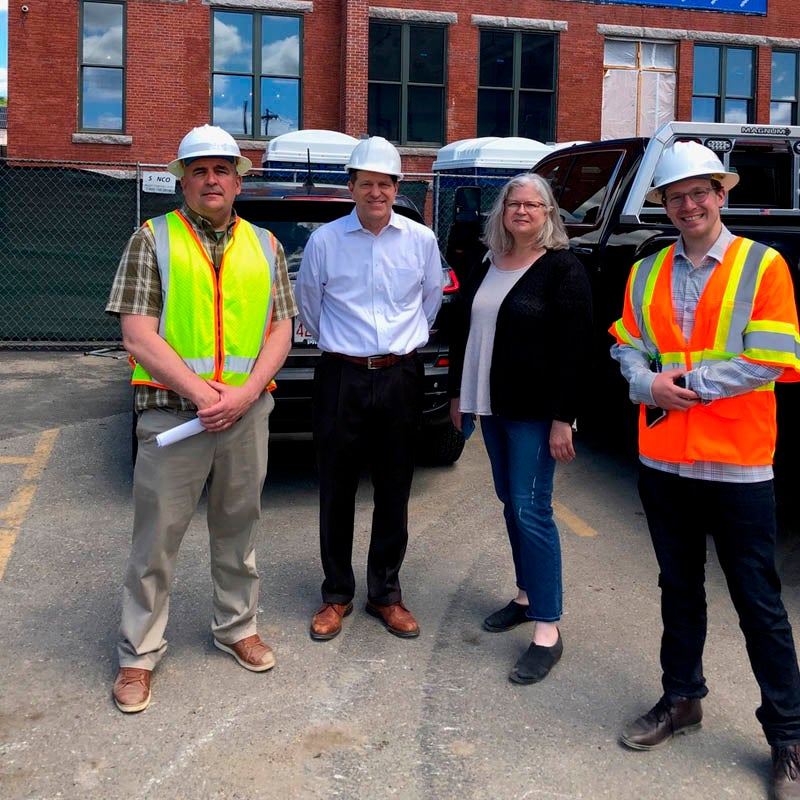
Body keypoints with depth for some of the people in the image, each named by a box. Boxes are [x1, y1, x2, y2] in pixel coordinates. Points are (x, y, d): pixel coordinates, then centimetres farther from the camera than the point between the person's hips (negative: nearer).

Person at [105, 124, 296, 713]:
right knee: (157, 537, 2)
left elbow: (281, 329, 6)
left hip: (247, 413, 3)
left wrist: (245, 393, -10)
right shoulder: (153, 239, 0)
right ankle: (139, 654, 16)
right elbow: (138, 337, -8)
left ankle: (237, 627, 32)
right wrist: (200, 392, -16)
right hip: (174, 413, -3)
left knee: (239, 527, 15)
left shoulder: (264, 245, 10)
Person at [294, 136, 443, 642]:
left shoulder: (421, 240, 3)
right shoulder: (325, 240, -1)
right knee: (337, 492, 5)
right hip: (342, 378, -1)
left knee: (394, 493, 8)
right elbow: (307, 299, 13)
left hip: (401, 378, 1)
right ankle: (337, 595, 20)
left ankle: (386, 594, 22)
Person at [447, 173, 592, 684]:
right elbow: (465, 333, 19)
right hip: (492, 407, 7)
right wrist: (459, 394, 16)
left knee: (532, 510, -9)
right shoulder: (485, 268, 12)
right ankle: (527, 596, 29)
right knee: (511, 504, 14)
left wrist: (563, 419, -18)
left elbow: (574, 348, -14)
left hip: (535, 411, -7)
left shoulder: (563, 269, -8)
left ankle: (548, 629, -3)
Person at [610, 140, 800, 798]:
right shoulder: (646, 273, 9)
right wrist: (648, 384, -14)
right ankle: (682, 698, 35)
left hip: (738, 464, -4)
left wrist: (682, 385, -14)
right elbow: (627, 346, 8)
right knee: (679, 588, 18)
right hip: (664, 461, 5)